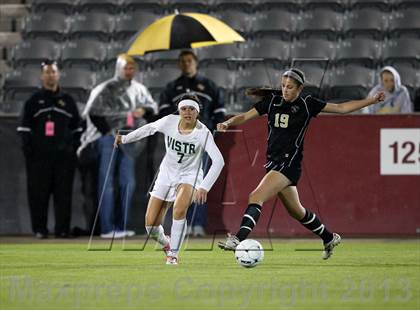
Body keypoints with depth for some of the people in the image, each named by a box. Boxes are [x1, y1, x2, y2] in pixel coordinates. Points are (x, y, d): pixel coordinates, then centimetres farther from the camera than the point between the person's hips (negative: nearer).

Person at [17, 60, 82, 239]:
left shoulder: (67, 101, 14)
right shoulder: (34, 101, 8)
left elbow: (76, 128, 16)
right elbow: (24, 128, 5)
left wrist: (74, 148, 5)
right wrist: (28, 150, -5)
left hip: (64, 155, 2)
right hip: (39, 156, -2)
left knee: (63, 193, 0)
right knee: (39, 193, -3)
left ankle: (62, 229, 5)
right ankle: (39, 229, 2)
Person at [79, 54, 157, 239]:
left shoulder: (138, 89, 9)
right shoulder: (107, 89, -5)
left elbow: (152, 106, 13)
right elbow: (93, 112, -7)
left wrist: (144, 110, -9)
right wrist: (107, 131, -8)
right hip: (108, 139, -5)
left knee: (128, 182, 4)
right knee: (106, 183, -5)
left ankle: (121, 226, 12)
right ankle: (107, 228, -6)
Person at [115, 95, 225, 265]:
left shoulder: (203, 133, -23)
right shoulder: (170, 121, -14)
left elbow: (218, 161, -29)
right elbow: (150, 128, 7)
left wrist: (204, 187, -38)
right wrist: (126, 138, 14)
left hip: (189, 176, -3)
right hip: (167, 174, 3)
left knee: (179, 210, -34)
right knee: (151, 225, -2)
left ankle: (173, 254, -15)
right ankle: (166, 244, 34)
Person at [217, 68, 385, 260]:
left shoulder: (307, 104, -4)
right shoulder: (272, 100, 6)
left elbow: (341, 108, 3)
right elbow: (245, 117, 5)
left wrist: (372, 100, -1)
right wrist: (228, 123, -15)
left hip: (289, 163, -6)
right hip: (274, 162, 6)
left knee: (256, 197, -22)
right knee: (295, 210, 20)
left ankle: (238, 239, -30)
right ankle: (329, 238, 40)